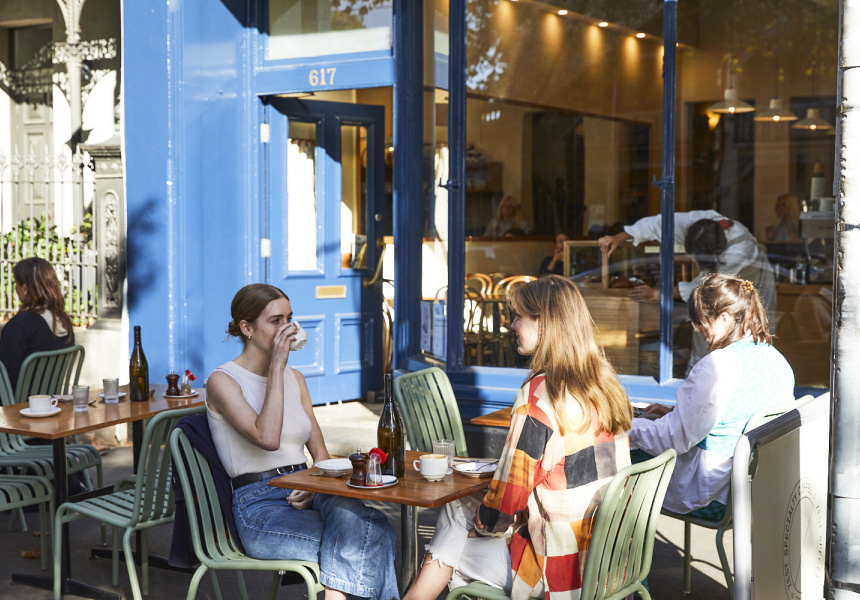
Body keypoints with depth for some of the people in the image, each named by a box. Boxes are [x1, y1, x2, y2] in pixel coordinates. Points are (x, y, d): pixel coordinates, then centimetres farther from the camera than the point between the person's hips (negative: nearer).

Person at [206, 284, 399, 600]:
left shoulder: (294, 378, 16)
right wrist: (276, 366, -17)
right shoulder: (223, 381, -4)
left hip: (304, 497, 6)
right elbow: (268, 438, -22)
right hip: (260, 507, -6)